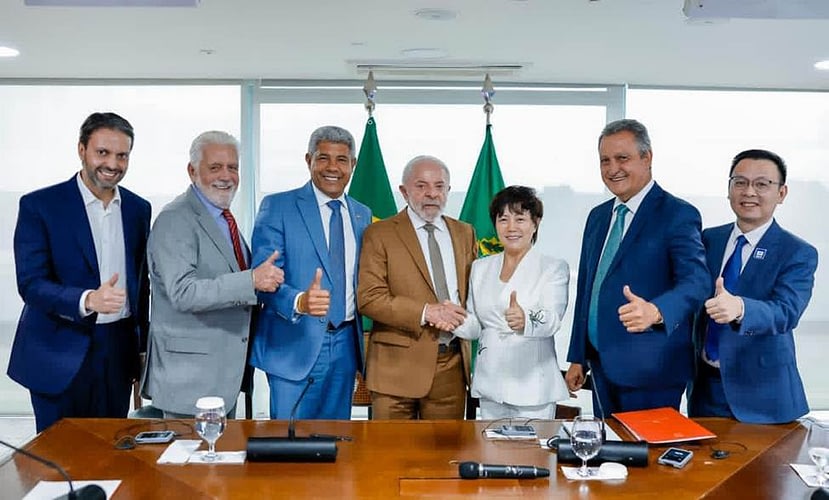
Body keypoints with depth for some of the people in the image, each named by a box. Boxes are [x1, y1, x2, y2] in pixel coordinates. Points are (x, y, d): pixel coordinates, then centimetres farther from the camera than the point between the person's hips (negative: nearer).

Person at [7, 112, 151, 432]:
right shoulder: (39, 205, -6)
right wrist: (88, 300, -30)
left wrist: (143, 352, 11)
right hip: (60, 357, -3)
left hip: (118, 354, 4)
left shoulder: (139, 209, 7)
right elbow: (30, 284, -12)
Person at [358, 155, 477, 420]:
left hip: (452, 364, 4)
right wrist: (425, 312, -18)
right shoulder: (379, 234, -1)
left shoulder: (464, 233, 13)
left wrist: (459, 314, -6)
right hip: (398, 366, -4)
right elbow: (369, 298, -9)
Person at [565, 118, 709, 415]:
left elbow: (695, 281, -22)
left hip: (649, 371, -6)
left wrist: (655, 311, -43)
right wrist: (578, 358, 14)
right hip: (602, 367, 7)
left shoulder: (678, 215, -9)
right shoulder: (598, 216, 13)